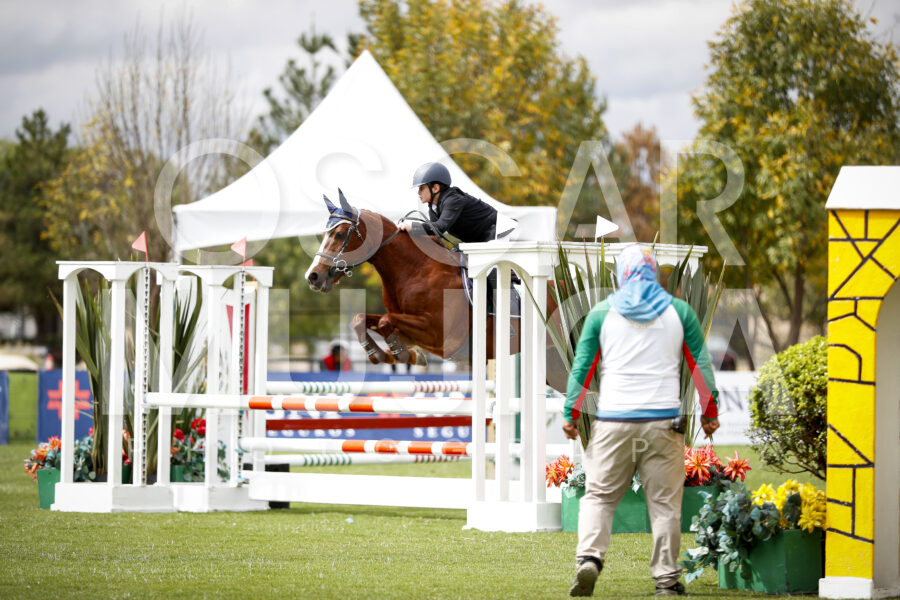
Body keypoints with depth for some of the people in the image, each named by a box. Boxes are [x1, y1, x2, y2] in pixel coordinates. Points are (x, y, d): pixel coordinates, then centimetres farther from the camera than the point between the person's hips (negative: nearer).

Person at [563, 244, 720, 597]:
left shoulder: (602, 313, 4)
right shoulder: (679, 311, 6)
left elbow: (582, 366, 3)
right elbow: (701, 364, 8)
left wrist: (571, 414, 9)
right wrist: (710, 412, 15)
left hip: (613, 422, 0)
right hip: (663, 421, 0)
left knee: (599, 495, 6)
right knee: (664, 503, 5)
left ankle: (589, 557, -15)